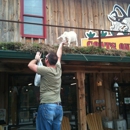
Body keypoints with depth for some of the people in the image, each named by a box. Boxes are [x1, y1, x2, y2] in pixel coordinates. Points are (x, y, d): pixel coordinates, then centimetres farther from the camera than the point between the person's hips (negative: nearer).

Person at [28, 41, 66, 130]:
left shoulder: (46, 70, -9)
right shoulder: (58, 69, 9)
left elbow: (30, 65, 3)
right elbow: (59, 56, 27)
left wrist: (36, 59, 23)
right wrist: (61, 45, 45)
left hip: (47, 106, -6)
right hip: (59, 107, 7)